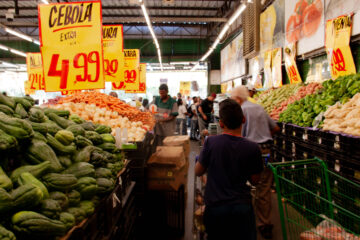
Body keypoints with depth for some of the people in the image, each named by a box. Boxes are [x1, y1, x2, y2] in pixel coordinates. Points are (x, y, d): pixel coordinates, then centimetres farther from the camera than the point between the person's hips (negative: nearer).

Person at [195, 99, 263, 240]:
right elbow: (254, 180, 1)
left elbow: (198, 172, -1)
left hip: (214, 207, 1)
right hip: (242, 207, 0)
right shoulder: (252, 148, -12)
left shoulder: (210, 142, -14)